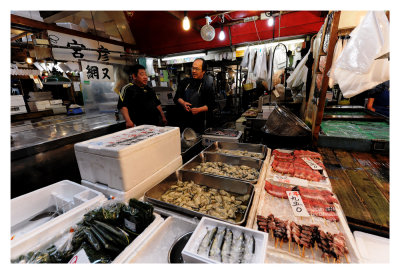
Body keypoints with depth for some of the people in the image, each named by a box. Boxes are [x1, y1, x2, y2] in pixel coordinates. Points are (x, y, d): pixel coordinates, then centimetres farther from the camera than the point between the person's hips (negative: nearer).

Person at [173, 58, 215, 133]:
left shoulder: (207, 85, -2)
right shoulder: (185, 82, 9)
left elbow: (210, 105, -6)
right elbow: (177, 97, 9)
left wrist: (199, 109, -22)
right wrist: (183, 103, -11)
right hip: (184, 119, 3)